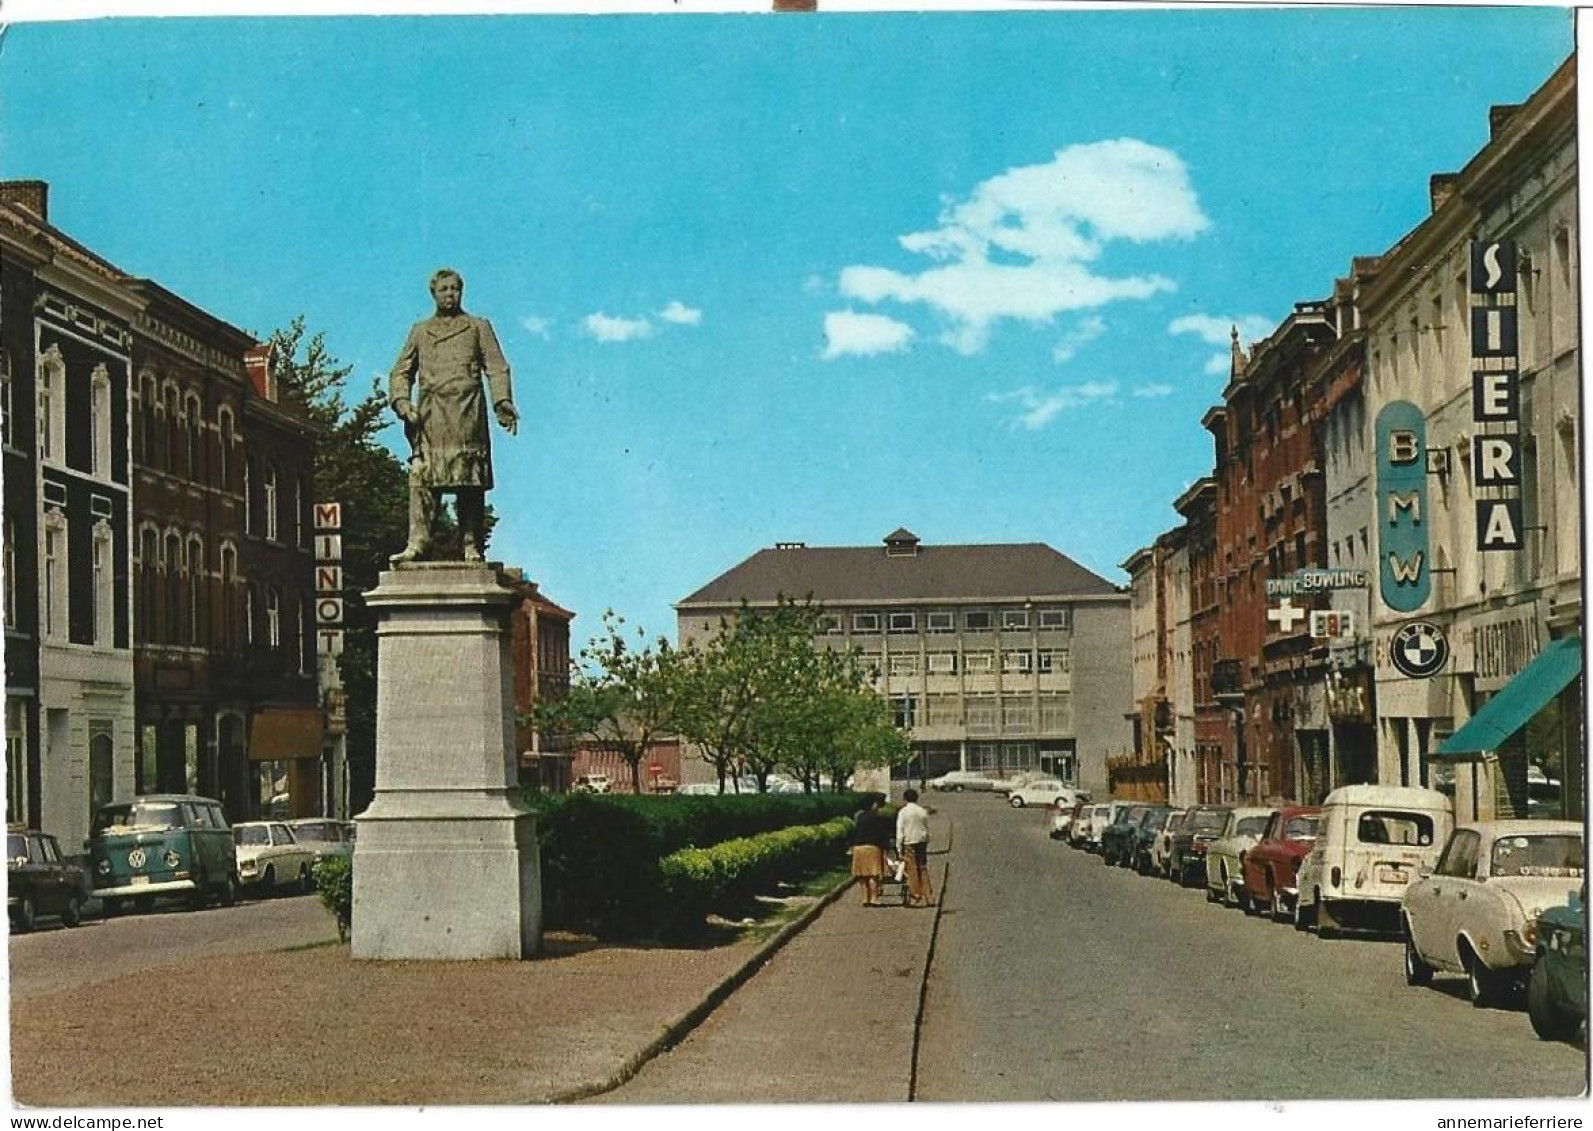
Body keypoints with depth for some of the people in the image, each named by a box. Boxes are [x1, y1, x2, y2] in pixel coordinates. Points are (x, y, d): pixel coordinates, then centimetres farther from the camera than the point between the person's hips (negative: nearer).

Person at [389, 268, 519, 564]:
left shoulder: (478, 327, 18)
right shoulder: (419, 331, 24)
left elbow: (497, 368, 7)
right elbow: (400, 371, 18)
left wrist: (502, 402, -9)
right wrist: (401, 401, -2)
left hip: (467, 414, -1)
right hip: (429, 416, 1)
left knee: (470, 481, -6)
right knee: (422, 477, -12)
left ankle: (472, 546, -6)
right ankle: (417, 542, -17)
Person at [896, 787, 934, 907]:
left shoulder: (903, 812, -5)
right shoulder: (923, 811, 9)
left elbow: (900, 831, -7)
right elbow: (927, 829, 13)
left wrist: (899, 849, -4)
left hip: (909, 843, -5)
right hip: (922, 842, 5)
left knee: (912, 871, -1)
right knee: (923, 870, 10)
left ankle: (916, 898, -3)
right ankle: (928, 898, 9)